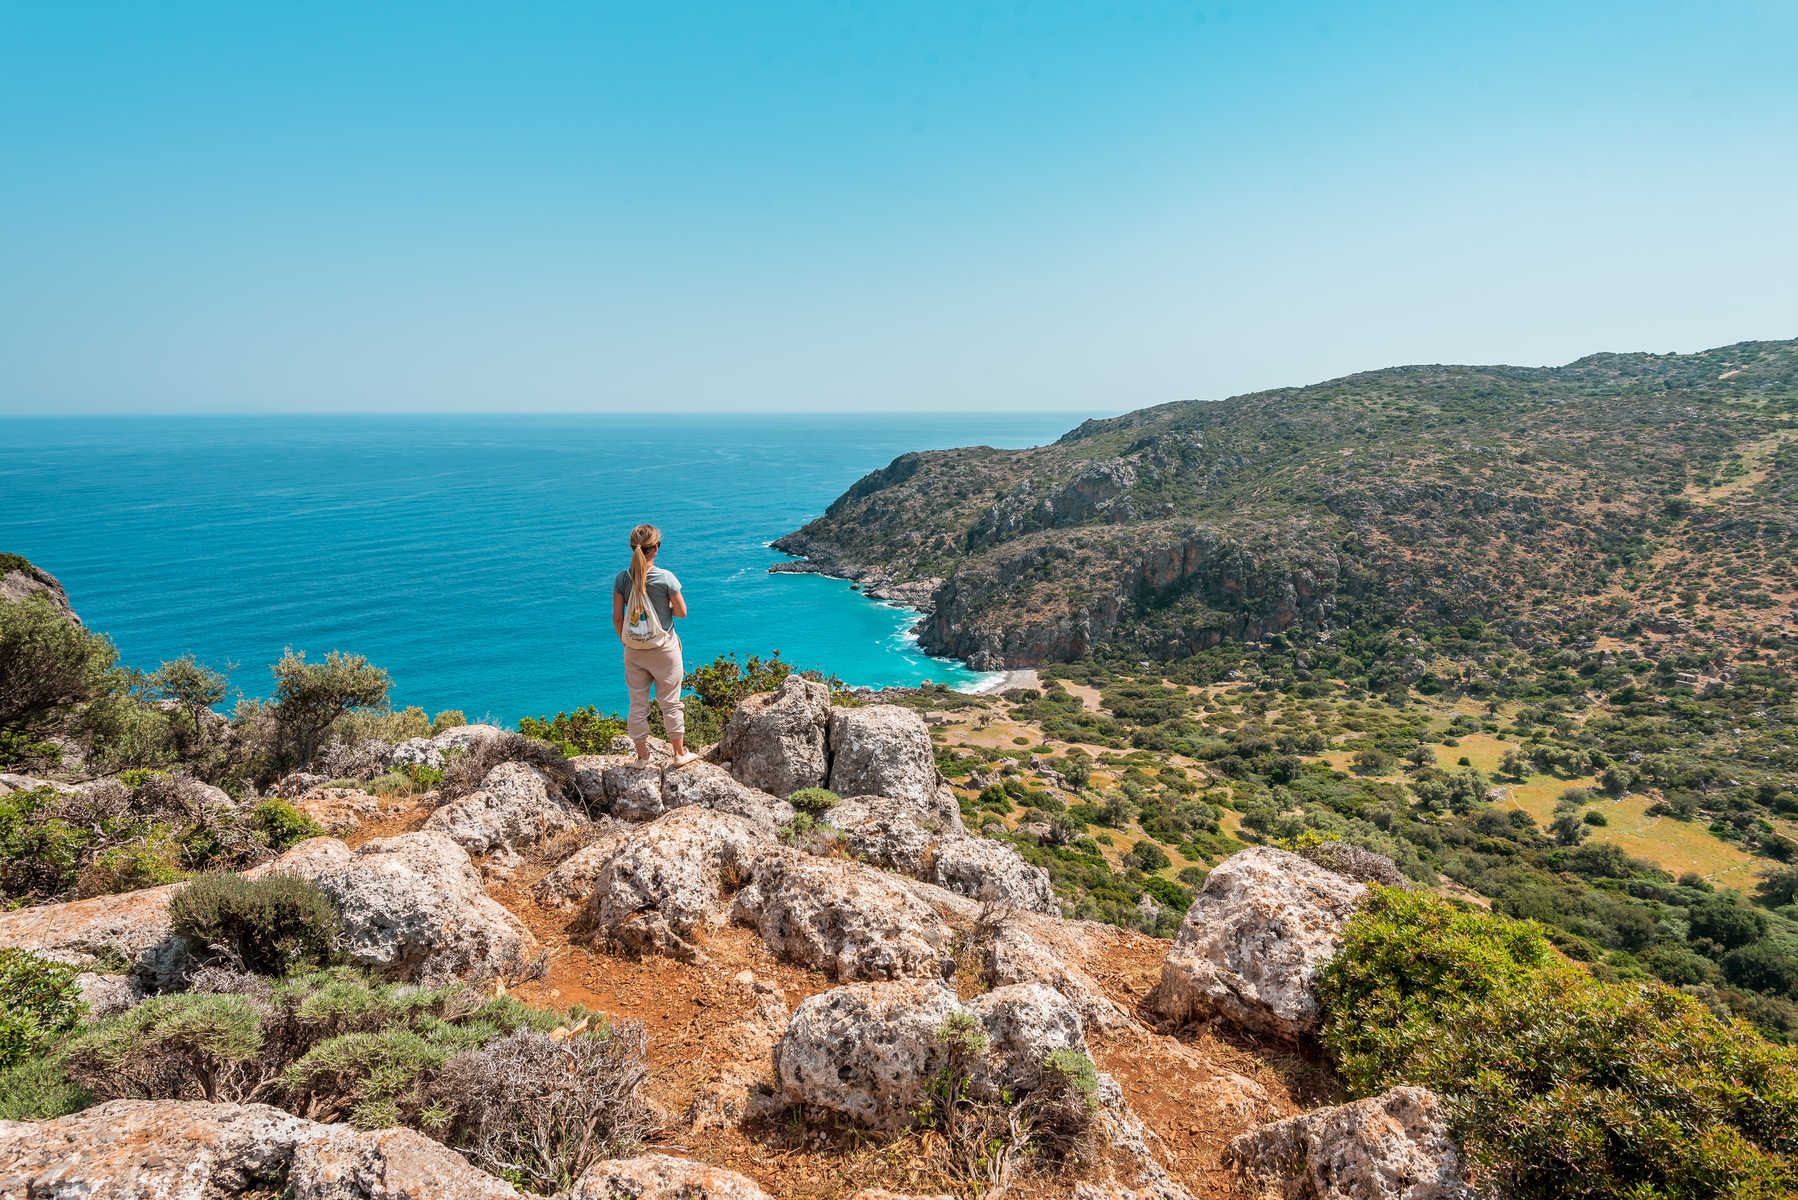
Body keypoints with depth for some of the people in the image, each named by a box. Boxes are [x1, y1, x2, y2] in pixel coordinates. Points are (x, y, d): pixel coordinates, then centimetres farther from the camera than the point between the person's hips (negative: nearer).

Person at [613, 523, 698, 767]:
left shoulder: (622, 578, -6)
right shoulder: (666, 578, -15)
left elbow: (617, 617, -2)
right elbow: (682, 612, -8)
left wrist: (624, 641, 12)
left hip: (633, 651, 3)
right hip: (664, 649, -3)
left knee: (637, 703, 12)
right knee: (670, 701, 10)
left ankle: (642, 755, 22)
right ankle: (679, 753, 20)